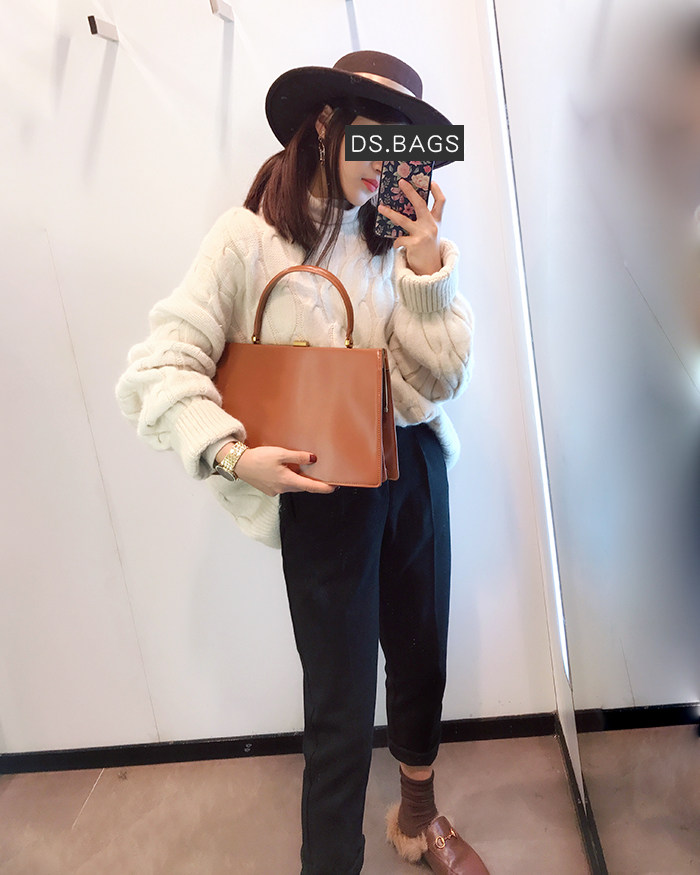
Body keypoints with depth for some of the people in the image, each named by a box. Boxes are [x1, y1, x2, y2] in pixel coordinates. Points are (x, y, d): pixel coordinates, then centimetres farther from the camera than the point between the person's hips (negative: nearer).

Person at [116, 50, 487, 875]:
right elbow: (160, 368, -12)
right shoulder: (250, 238, -7)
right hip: (321, 488, -5)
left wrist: (426, 265, -9)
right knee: (342, 705, 3)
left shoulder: (395, 236, 8)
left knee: (422, 657, 19)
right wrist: (232, 453, -25)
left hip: (415, 465, 6)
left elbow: (442, 378, 1)